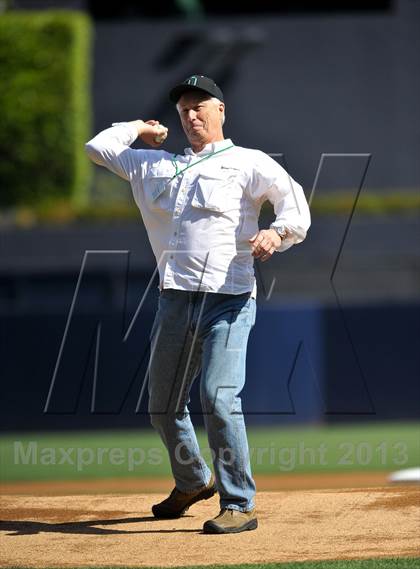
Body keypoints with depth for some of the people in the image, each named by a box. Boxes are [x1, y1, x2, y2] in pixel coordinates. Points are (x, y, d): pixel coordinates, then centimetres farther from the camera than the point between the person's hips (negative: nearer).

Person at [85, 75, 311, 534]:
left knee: (219, 398, -19)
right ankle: (193, 481, 36)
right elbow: (98, 147, 25)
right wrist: (140, 129, 30)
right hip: (175, 301, 6)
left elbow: (296, 203, -7)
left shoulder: (247, 163, 5)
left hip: (228, 300, -6)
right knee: (162, 405, 12)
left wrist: (277, 233, -25)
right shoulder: (157, 166, 20)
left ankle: (239, 505, -14)